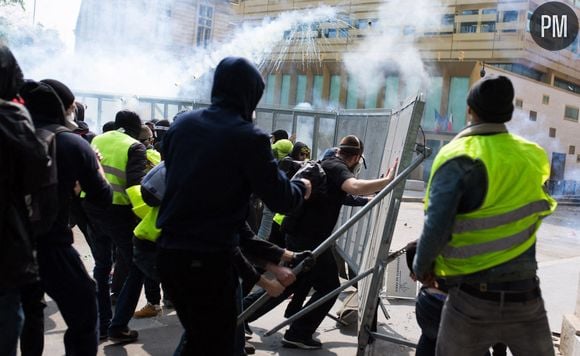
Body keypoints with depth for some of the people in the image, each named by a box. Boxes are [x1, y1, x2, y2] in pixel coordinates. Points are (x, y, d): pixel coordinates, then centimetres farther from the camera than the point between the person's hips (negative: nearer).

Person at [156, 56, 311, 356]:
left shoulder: (182, 123, 5)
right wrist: (301, 188, 13)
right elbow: (281, 201, -9)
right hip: (210, 260, -6)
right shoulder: (249, 137, -12)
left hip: (169, 251, 7)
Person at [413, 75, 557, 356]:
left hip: (473, 295, -3)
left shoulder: (458, 158, -13)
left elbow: (436, 228, -19)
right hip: (525, 291, 4)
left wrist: (422, 266, -2)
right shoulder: (534, 157, 2)